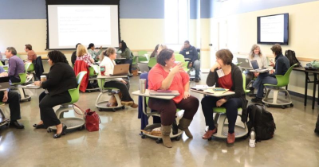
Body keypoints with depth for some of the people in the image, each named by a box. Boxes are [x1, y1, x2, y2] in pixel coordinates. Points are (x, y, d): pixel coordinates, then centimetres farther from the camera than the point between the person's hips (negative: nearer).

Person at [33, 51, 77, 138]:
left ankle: (59, 126, -20)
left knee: (44, 104, -21)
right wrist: (43, 82, 7)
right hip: (64, 90, 12)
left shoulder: (58, 66, -16)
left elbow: (52, 82, -20)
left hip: (66, 93, -12)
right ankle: (44, 121, 26)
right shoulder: (61, 65, 18)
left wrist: (41, 83, -3)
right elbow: (54, 80, 20)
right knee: (42, 96, 22)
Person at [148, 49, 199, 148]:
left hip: (178, 97, 7)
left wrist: (186, 91, -3)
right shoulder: (155, 71, -16)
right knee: (170, 108, -38)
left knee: (194, 102, -11)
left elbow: (185, 78, 11)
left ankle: (183, 126, 14)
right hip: (159, 99, -7)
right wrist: (172, 73, -34)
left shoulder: (175, 66, 4)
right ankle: (165, 135, -13)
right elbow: (163, 87, -30)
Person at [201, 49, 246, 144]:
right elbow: (209, 84, -16)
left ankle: (231, 132, -16)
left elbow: (238, 91, -18)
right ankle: (212, 128, -4)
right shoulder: (217, 69, -3)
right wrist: (212, 69, -24)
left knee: (232, 104, -38)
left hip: (235, 97, -4)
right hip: (219, 96, 4)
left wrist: (225, 99, -27)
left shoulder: (236, 70, -15)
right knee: (205, 100, -21)